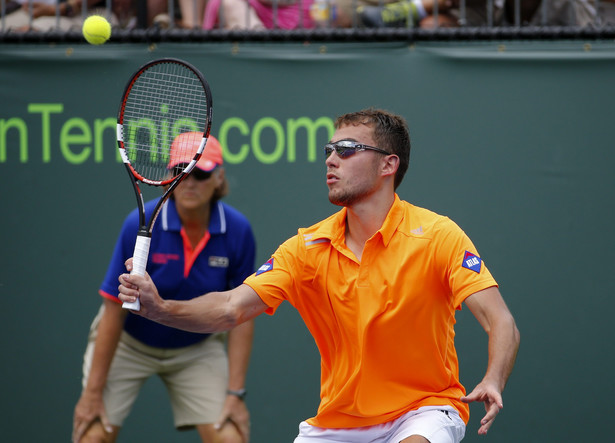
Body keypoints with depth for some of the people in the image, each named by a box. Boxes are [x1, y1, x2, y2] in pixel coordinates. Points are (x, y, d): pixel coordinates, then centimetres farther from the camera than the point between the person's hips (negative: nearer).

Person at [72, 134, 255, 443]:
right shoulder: (140, 225, -25)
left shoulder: (238, 232, -19)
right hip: (129, 343, -2)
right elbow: (114, 310, -20)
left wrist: (235, 393, -14)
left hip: (197, 348, 2)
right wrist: (93, 392, -18)